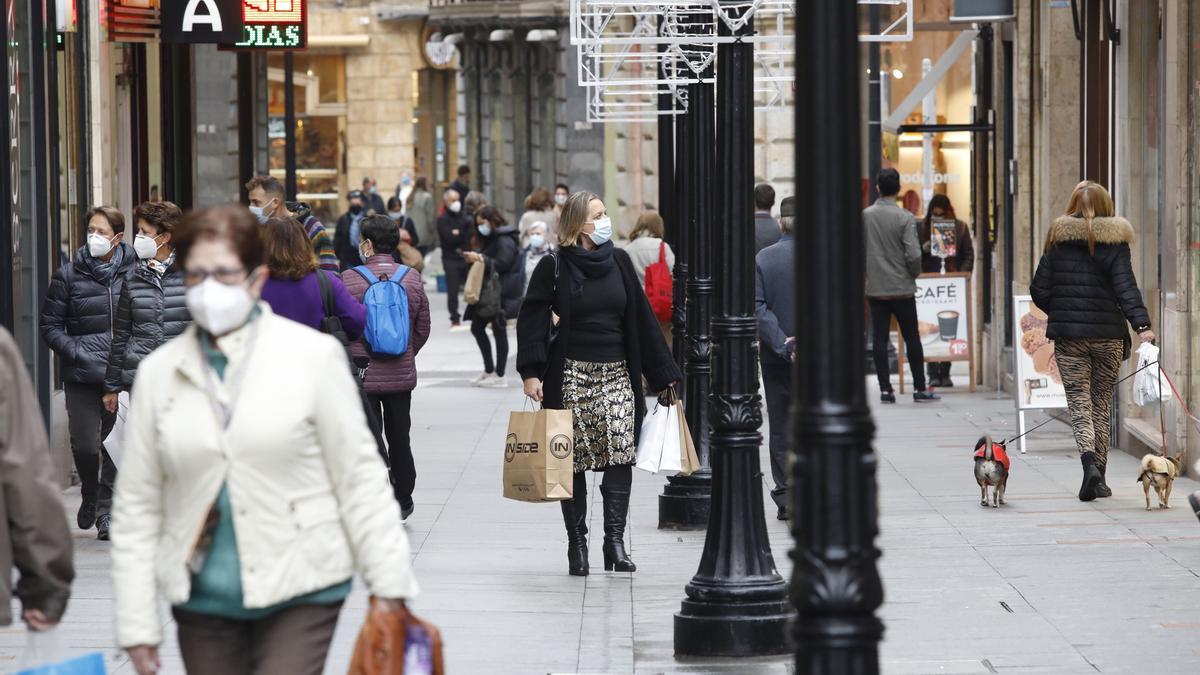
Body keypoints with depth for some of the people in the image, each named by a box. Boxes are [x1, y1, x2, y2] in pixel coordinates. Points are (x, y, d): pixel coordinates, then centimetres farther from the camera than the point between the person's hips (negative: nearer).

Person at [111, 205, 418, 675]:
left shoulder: (311, 356, -1)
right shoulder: (159, 372, 6)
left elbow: (359, 477, 0)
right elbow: (136, 508, 7)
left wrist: (388, 584, -4)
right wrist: (137, 626, 4)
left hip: (298, 597, -3)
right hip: (203, 598, 3)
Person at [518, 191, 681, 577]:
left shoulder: (618, 262, 9)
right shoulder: (554, 267, -2)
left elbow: (641, 318, 12)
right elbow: (532, 320, -4)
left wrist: (662, 373, 11)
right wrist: (531, 372, -15)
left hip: (616, 373, 3)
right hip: (571, 374, -3)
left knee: (622, 452, -12)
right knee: (573, 461, 0)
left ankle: (615, 541, -12)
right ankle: (576, 544, 7)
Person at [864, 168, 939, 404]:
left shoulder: (865, 216, -2)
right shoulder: (905, 218, -11)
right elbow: (913, 254, -16)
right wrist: (914, 274, 3)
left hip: (875, 288, 2)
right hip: (901, 287, -2)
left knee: (880, 339, 6)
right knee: (912, 338, 6)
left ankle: (885, 389, 4)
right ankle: (920, 389, 7)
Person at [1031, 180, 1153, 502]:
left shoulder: (1058, 240, 0)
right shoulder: (1114, 241, -3)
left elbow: (1039, 290, 1)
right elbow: (1126, 287, -15)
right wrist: (1141, 325, -22)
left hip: (1069, 335, 0)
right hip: (1108, 334, 0)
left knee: (1079, 403, 2)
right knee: (1102, 403, 13)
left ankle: (1089, 460, -24)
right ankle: (1099, 479, 15)